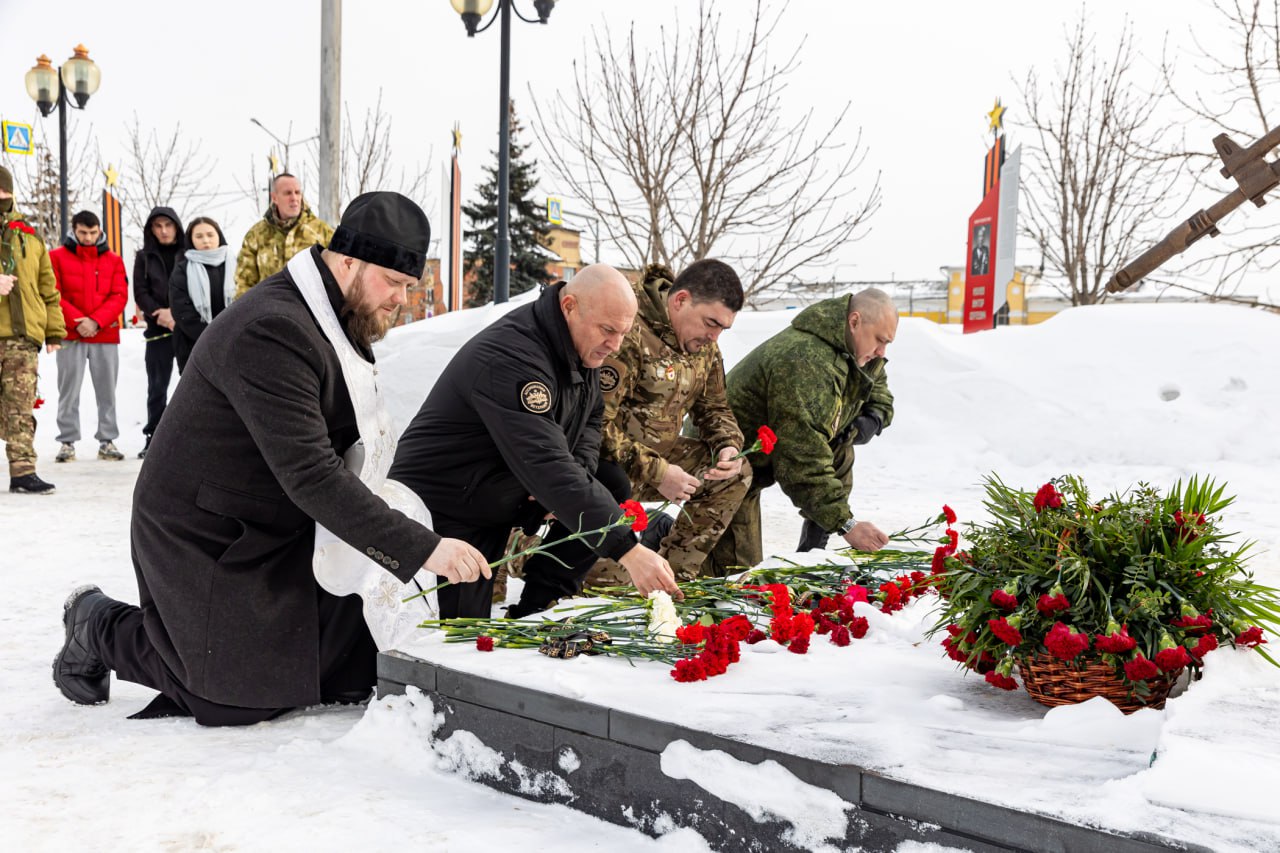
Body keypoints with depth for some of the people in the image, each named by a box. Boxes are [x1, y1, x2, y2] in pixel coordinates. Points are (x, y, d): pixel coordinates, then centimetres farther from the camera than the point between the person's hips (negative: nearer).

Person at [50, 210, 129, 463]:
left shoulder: (113, 260, 9)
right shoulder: (57, 257, 5)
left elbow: (120, 295, 1)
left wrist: (96, 321, -12)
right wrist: (78, 321, -14)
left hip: (106, 335, 1)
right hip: (70, 336, -1)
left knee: (107, 392, 4)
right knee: (69, 392, 0)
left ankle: (107, 441, 11)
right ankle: (67, 442, 6)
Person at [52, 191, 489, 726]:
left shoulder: (343, 322, 4)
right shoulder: (272, 330, -28)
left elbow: (349, 433, 9)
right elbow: (309, 475, -33)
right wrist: (420, 549, -35)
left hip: (282, 535, 9)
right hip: (206, 542, -9)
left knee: (357, 673, 5)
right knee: (244, 700, -4)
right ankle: (103, 629, 18)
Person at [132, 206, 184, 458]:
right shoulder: (145, 257, 11)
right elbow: (140, 293, 5)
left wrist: (176, 312, -12)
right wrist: (159, 314, -11)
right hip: (158, 329, 2)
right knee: (157, 386, 4)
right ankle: (153, 439, 10)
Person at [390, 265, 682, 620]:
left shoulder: (583, 344, -4)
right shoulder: (509, 359, -32)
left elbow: (591, 417, 11)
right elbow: (547, 469, -39)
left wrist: (576, 470, -13)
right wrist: (629, 550, -43)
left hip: (506, 494, 8)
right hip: (443, 507, -8)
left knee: (612, 485, -8)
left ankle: (534, 609, -2)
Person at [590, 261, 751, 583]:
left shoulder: (704, 343, 3)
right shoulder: (627, 333, -25)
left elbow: (713, 408, 14)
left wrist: (729, 446, -8)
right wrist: (655, 472, -26)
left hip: (656, 455, 9)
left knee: (737, 473, -3)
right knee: (606, 576, -23)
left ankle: (675, 571, 6)